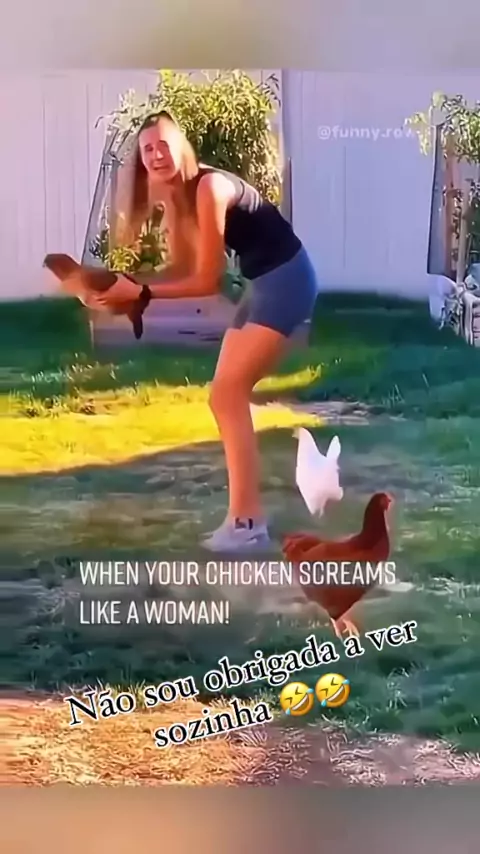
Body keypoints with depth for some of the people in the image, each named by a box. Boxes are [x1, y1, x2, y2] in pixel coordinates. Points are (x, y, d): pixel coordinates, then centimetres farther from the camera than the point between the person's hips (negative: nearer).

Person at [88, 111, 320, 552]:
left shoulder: (208, 187, -20)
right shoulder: (176, 195, 8)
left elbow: (206, 281, -18)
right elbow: (182, 269, 10)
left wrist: (141, 293, -16)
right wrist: (128, 284, -2)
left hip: (287, 282, -10)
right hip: (264, 285, 10)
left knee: (227, 395, -12)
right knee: (228, 397, 8)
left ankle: (248, 523, -8)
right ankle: (247, 515, 13)